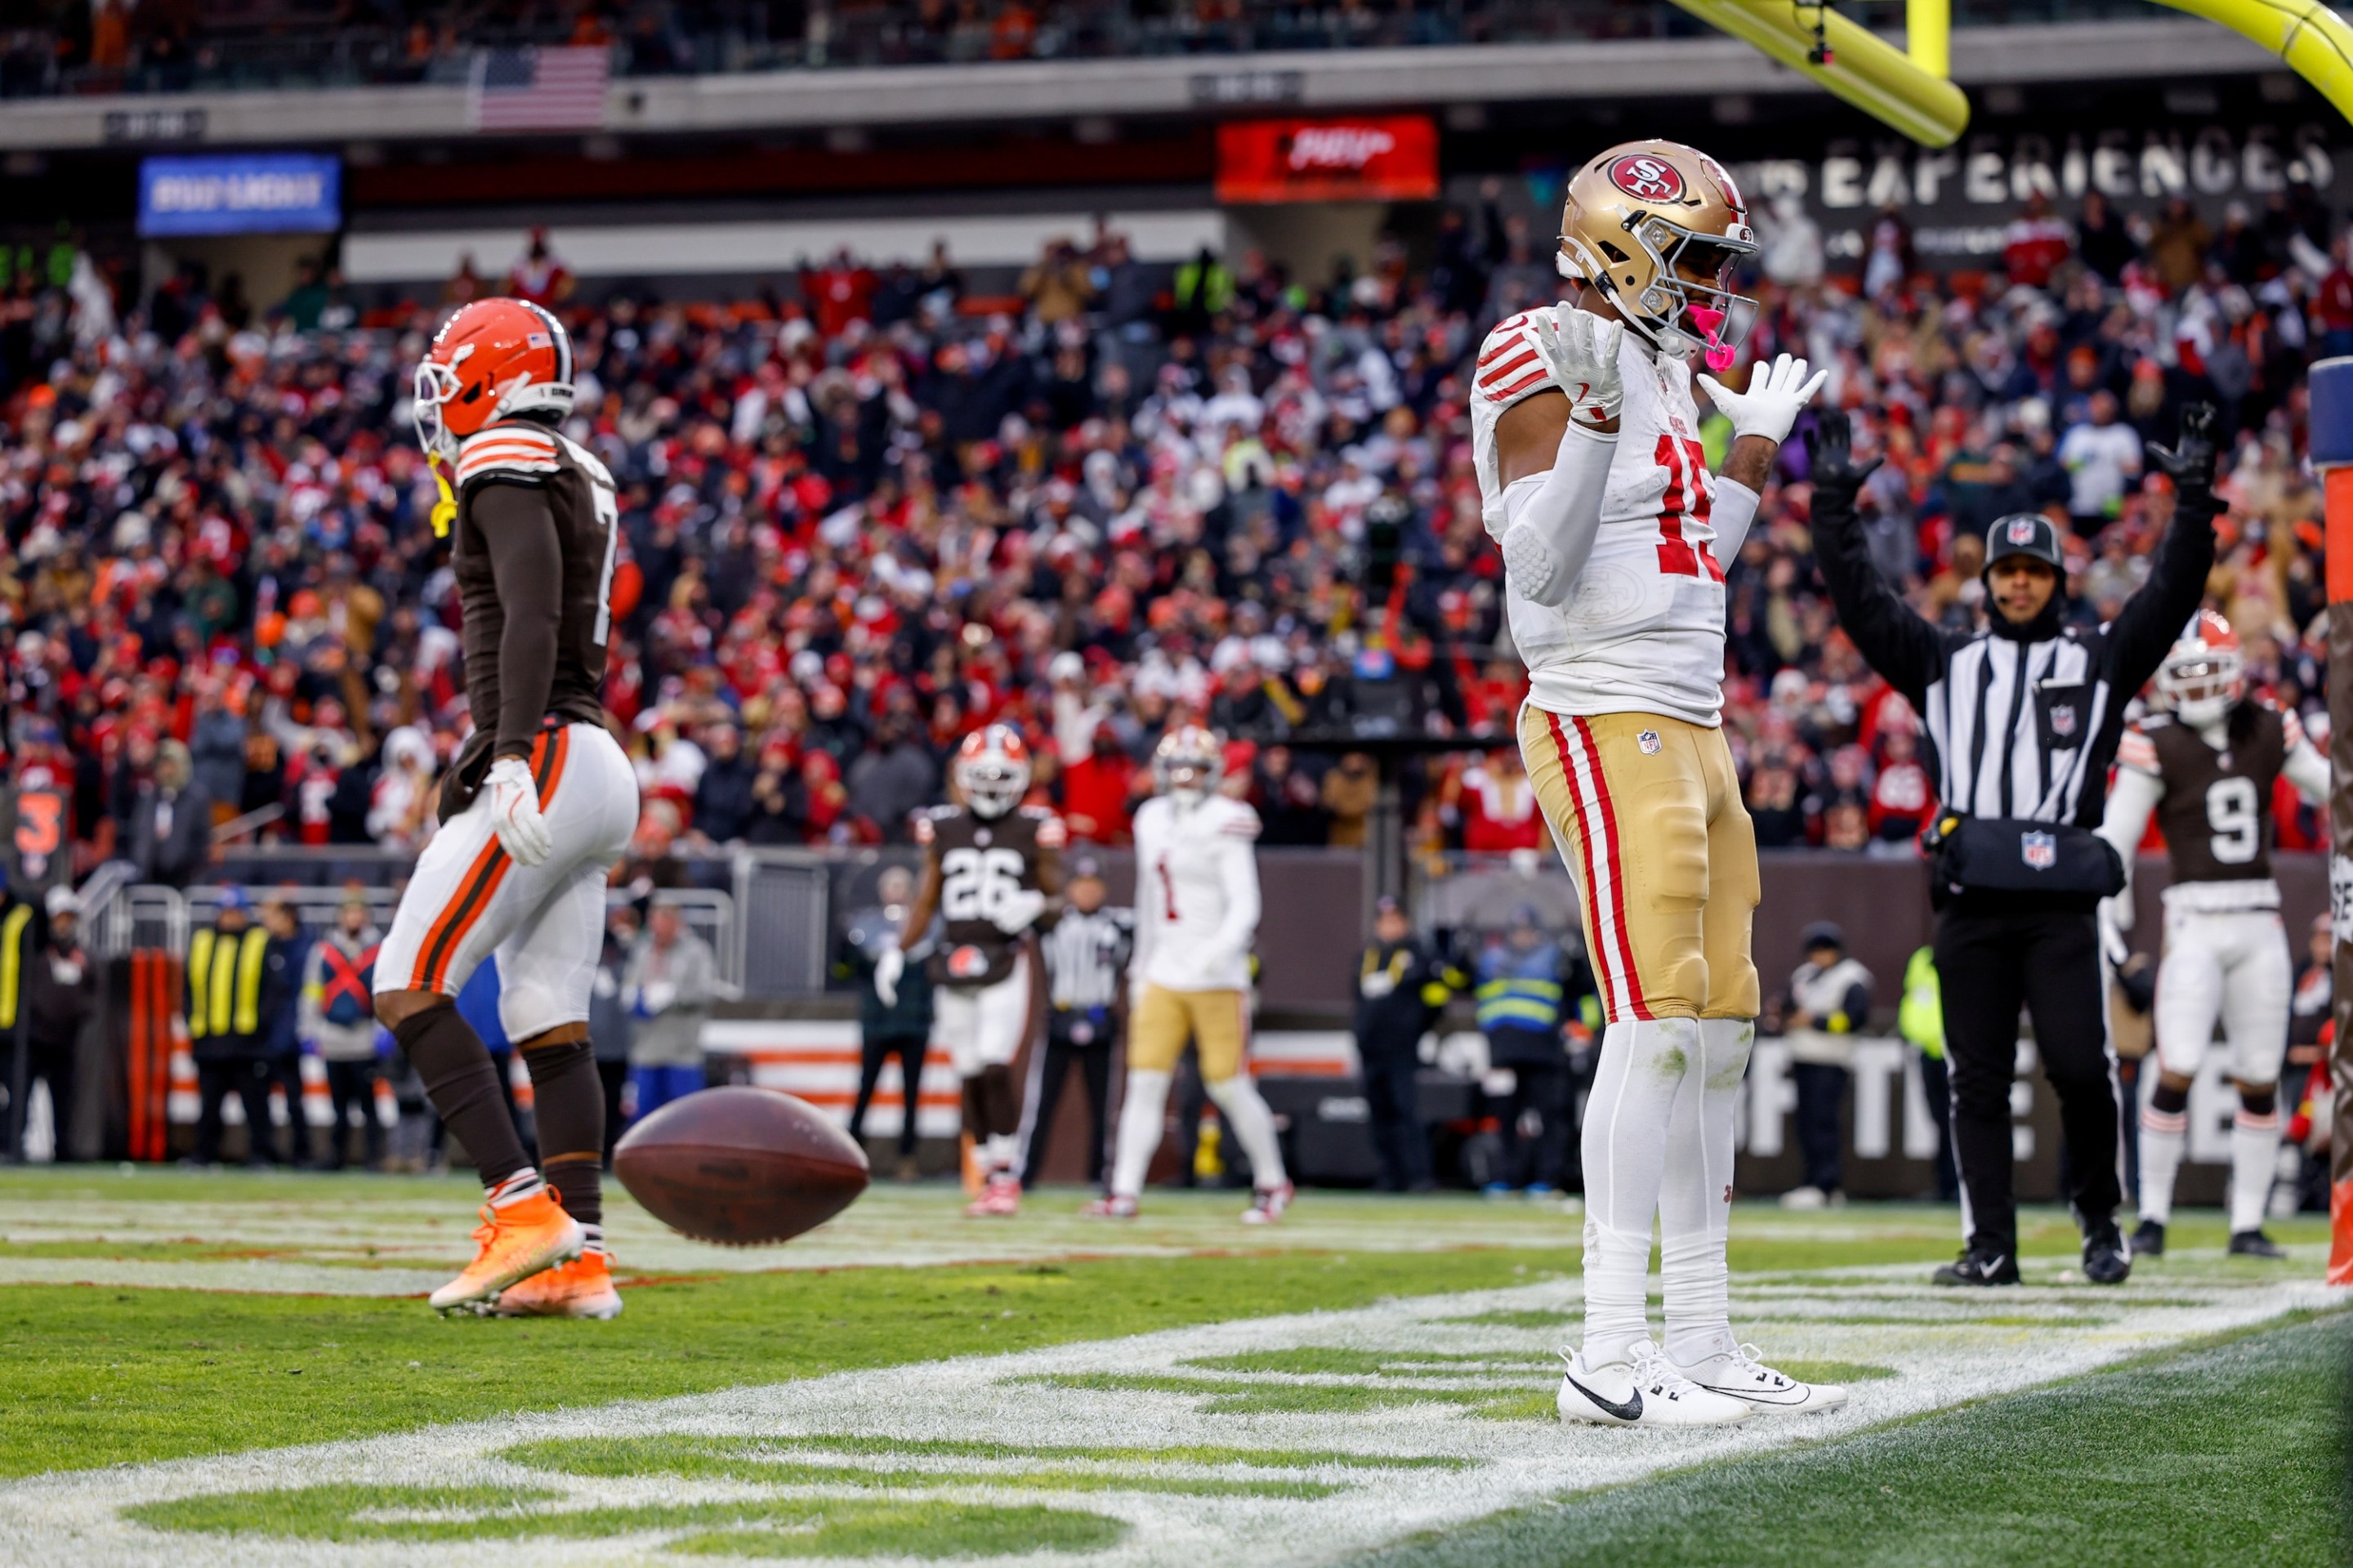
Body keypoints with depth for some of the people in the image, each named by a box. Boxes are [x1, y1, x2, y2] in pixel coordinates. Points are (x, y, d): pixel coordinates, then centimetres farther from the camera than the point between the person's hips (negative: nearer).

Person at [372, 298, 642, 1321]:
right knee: (551, 1024, 8)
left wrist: (513, 757, -29)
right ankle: (581, 1260, 5)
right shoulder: (582, 483, 20)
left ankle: (523, 1206, -15)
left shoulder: (510, 466, -8)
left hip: (545, 767, -9)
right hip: (596, 770, 9)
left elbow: (532, 617, -21)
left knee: (408, 986, -8)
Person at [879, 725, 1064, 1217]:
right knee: (971, 1074, 5)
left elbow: (1056, 892, 7)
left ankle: (1007, 1173, -7)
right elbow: (926, 900, 16)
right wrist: (897, 951, 6)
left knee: (997, 1066, -15)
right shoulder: (945, 830, 10)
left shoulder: (1033, 831, 1)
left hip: (1006, 960, -4)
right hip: (954, 959, 4)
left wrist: (1034, 905, -15)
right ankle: (989, 1176, 14)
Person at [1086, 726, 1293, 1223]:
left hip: (1216, 978, -6)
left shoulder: (1225, 824, -10)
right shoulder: (1152, 820, 10)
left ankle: (1273, 1185, 16)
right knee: (1145, 1083, -2)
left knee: (1229, 1086, -2)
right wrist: (1141, 966, 23)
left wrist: (1221, 948, -33)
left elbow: (1244, 906, -16)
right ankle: (1124, 1193, -1)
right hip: (1164, 976, 6)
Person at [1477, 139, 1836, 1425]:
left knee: (1717, 1030, 9)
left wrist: (1750, 455, 25)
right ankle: (1609, 1356, -14)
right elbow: (1543, 569, -19)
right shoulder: (1547, 366, -10)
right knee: (1656, 1025, -15)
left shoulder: (1672, 376, 19)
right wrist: (1597, 415, -27)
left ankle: (1702, 1343, 13)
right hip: (1607, 727, -10)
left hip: (1692, 727, 10)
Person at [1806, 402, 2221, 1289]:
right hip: (1972, 902, 2)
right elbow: (1860, 598, 13)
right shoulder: (1945, 662, 17)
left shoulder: (2100, 660, 13)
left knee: (2079, 1067, -10)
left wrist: (2194, 498, -5)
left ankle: (2100, 1222, 9)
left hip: (2061, 901, -2)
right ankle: (1990, 1248, 3)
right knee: (1978, 1078, 1)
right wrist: (1834, 501, 6)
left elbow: (2172, 594, 4)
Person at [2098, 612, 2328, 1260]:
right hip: (2195, 920, -4)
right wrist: (2109, 912, -10)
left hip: (2260, 922, 4)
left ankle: (2248, 1224, 12)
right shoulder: (2156, 744, -5)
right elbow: (2116, 834, -4)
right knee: (2178, 1069, -12)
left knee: (2260, 1078, 5)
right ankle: (2153, 1214, 0)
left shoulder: (2270, 732, 6)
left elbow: (2325, 785, 19)